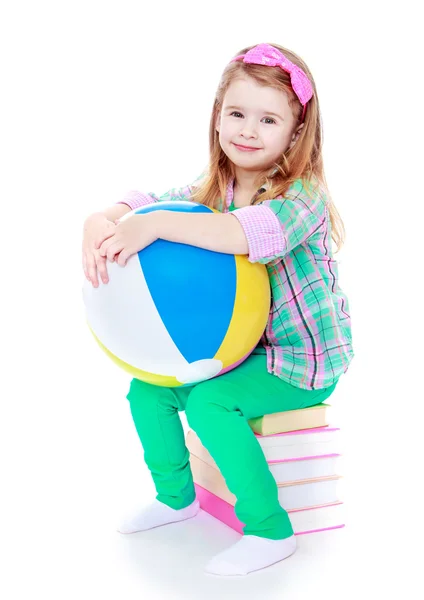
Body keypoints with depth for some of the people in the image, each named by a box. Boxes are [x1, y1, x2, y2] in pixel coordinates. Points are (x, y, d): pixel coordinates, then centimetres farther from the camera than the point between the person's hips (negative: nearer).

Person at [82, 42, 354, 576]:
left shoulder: (303, 194, -22)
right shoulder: (212, 189, -1)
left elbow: (258, 233, -43)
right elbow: (147, 203, -9)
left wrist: (157, 225, -47)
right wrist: (101, 222, -32)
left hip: (304, 360, -7)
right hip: (240, 346, 7)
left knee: (210, 403, -26)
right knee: (147, 389, 2)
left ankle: (271, 531, -10)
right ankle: (175, 497, 24)